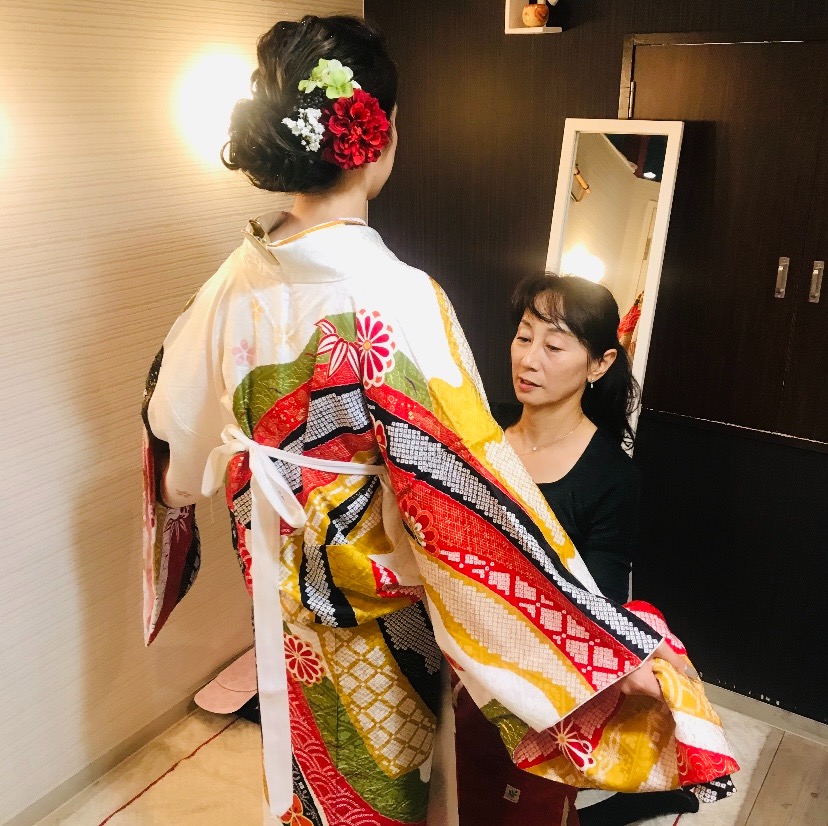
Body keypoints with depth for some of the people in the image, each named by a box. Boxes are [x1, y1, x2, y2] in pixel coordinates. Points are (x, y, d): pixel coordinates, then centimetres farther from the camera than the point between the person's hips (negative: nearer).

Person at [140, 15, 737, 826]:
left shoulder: (241, 278, -12)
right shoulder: (396, 301, -31)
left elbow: (176, 417, 3)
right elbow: (469, 491, -32)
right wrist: (617, 639, -26)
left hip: (282, 589, 5)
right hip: (374, 603, -5)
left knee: (311, 754, 31)